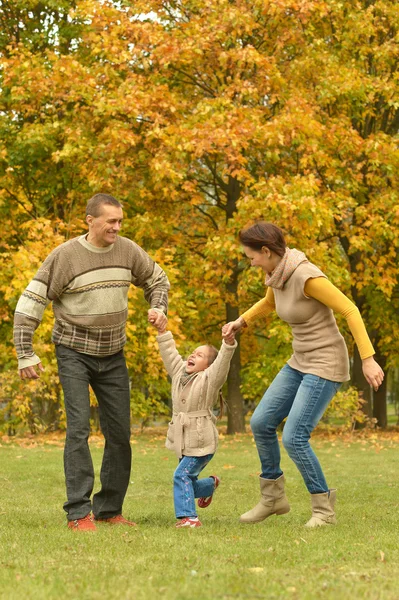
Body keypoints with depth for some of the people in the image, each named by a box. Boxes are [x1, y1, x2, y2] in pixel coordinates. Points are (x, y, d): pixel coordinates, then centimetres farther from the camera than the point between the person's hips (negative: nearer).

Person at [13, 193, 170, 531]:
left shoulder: (128, 251, -2)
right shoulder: (65, 256, -16)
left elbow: (157, 280, 17)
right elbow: (30, 303, -13)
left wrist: (158, 308, -4)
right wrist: (26, 356, -16)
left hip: (113, 355, 5)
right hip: (74, 353, -5)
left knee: (120, 433, 5)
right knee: (79, 428, -15)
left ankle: (109, 509, 16)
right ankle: (78, 513, -14)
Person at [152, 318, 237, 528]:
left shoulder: (209, 379, -9)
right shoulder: (179, 372, 10)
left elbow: (222, 363, -24)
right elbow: (170, 354, 16)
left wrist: (228, 344, -40)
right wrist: (162, 332, 13)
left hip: (201, 441, -7)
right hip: (183, 440, 7)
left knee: (182, 475, -19)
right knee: (188, 480, 17)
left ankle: (187, 516, -17)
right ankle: (211, 485, 49)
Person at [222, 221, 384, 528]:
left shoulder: (307, 276, -26)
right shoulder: (278, 272, 2)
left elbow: (350, 310, -23)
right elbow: (270, 302, 26)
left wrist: (368, 360, -24)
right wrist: (240, 322, 15)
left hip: (327, 366, -9)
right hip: (302, 362, 9)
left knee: (294, 438, -15)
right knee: (261, 423, 7)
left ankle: (323, 508, 3)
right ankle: (273, 497, 22)